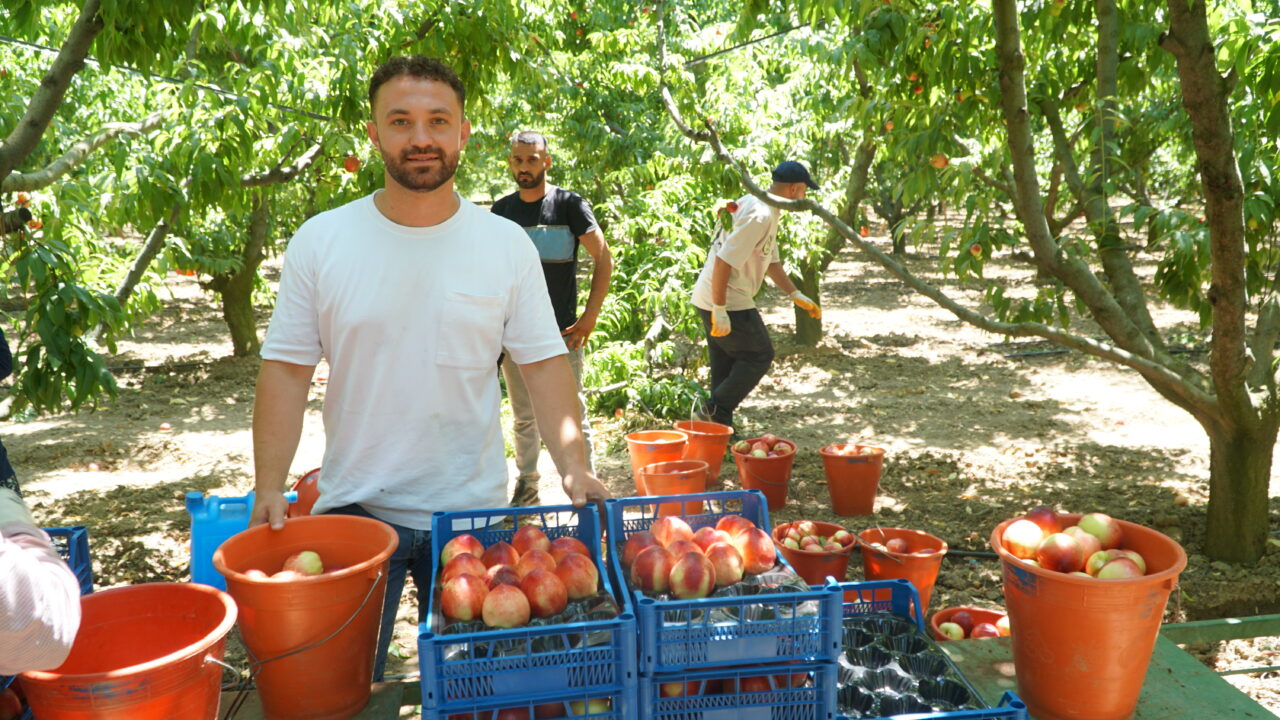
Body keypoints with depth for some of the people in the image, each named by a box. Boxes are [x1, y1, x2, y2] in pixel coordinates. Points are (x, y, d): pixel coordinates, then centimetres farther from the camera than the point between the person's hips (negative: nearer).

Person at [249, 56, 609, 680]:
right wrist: (268, 488, -11)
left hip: (474, 510, 1)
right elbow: (286, 370, -3)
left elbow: (543, 365, -2)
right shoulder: (319, 242, -5)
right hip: (355, 507, 0)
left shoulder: (508, 245, -3)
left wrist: (573, 463, -15)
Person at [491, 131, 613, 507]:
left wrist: (590, 316, -11)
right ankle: (526, 484, 27)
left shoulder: (569, 204, -4)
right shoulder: (502, 210, 7)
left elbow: (604, 259, -5)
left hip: (561, 333, -4)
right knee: (523, 416, 13)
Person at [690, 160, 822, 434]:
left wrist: (796, 295, 21)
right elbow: (724, 260, -26)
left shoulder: (767, 211, 14)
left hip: (716, 301, 10)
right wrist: (720, 312, -26)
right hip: (727, 303, -10)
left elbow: (771, 260, 24)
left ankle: (721, 429, 20)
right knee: (759, 356, 1)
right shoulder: (759, 215, -20)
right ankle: (714, 410, 1)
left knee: (725, 365, 14)